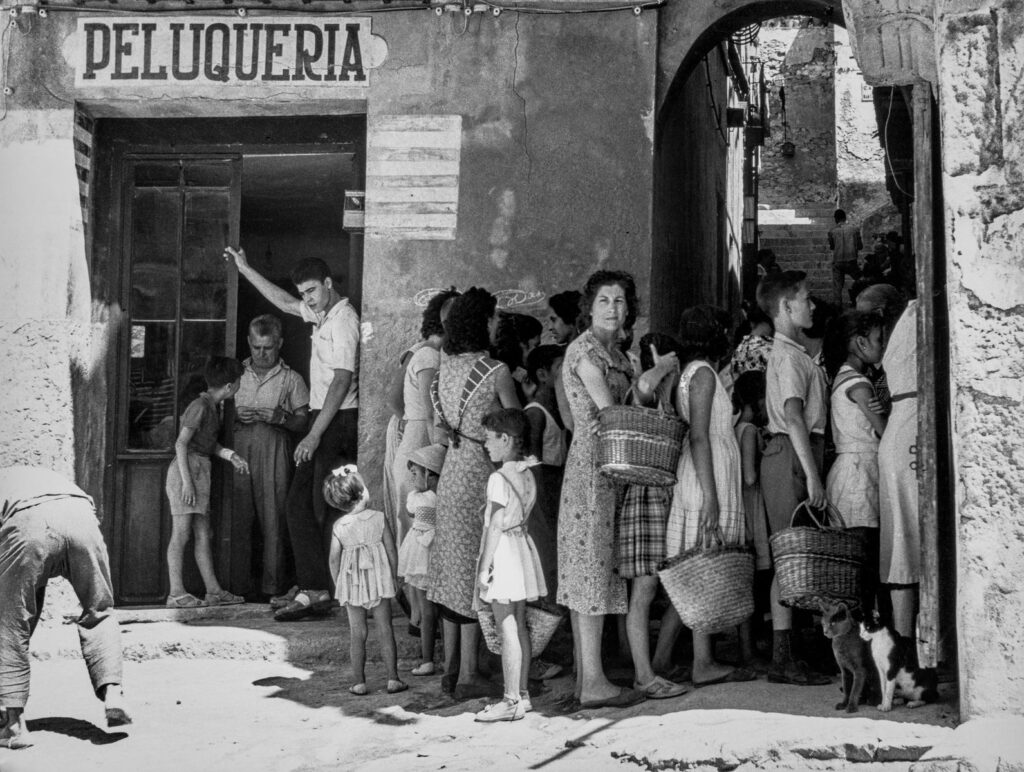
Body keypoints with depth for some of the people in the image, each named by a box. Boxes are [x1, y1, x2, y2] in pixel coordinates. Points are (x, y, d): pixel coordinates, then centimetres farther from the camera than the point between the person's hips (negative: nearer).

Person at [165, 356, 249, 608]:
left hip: (201, 471, 9)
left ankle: (213, 590, 12)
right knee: (181, 533, -7)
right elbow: (181, 443, -17)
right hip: (186, 468, -9)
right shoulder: (200, 406, -14)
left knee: (203, 534, 10)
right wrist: (186, 481, -21)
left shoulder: (213, 407, 14)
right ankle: (176, 592, -6)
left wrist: (231, 456, 10)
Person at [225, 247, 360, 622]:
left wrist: (314, 435, -23)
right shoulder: (321, 313, 15)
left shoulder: (344, 319, -14)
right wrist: (244, 268, 36)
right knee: (298, 504, 6)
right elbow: (286, 303, 35)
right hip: (323, 421, 10)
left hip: (339, 421, -10)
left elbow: (342, 381, -20)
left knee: (327, 509, -8)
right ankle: (313, 591, 6)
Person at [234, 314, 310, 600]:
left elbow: (303, 421, 6)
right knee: (238, 515, -4)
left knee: (273, 517, -5)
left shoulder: (291, 379, 10)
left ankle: (272, 582, -2)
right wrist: (236, 415, -3)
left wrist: (281, 418, -12)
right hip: (239, 449, 2)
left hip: (274, 450, -2)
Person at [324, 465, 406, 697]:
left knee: (357, 633, 7)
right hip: (379, 580, -1)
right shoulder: (379, 518, -9)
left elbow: (334, 559, -4)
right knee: (385, 630, 7)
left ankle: (359, 683, 9)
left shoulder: (338, 526, -7)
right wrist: (394, 576, 8)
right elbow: (391, 550, -4)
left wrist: (337, 583, 10)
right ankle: (393, 679, 10)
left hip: (351, 582, 1)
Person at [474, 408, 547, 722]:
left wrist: (484, 566, -15)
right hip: (523, 542, 9)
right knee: (519, 626, 13)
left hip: (503, 551, -9)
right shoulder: (527, 474, 9)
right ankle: (522, 694, 19)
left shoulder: (499, 478, -15)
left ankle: (511, 702, -5)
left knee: (507, 629, -6)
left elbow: (496, 525, -17)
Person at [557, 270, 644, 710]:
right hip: (592, 463, -10)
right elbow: (610, 412, -15)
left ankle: (585, 678, 14)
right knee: (593, 571, -8)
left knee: (590, 574, 10)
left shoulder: (615, 353, 18)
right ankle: (593, 683, -6)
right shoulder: (585, 351, -10)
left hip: (610, 469, 10)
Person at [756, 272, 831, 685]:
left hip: (794, 454, 10)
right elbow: (793, 415, -19)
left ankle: (785, 655, 12)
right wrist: (812, 474, -22)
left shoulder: (794, 352, 21)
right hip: (791, 455, -10)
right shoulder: (788, 354, -10)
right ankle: (783, 661, -8)